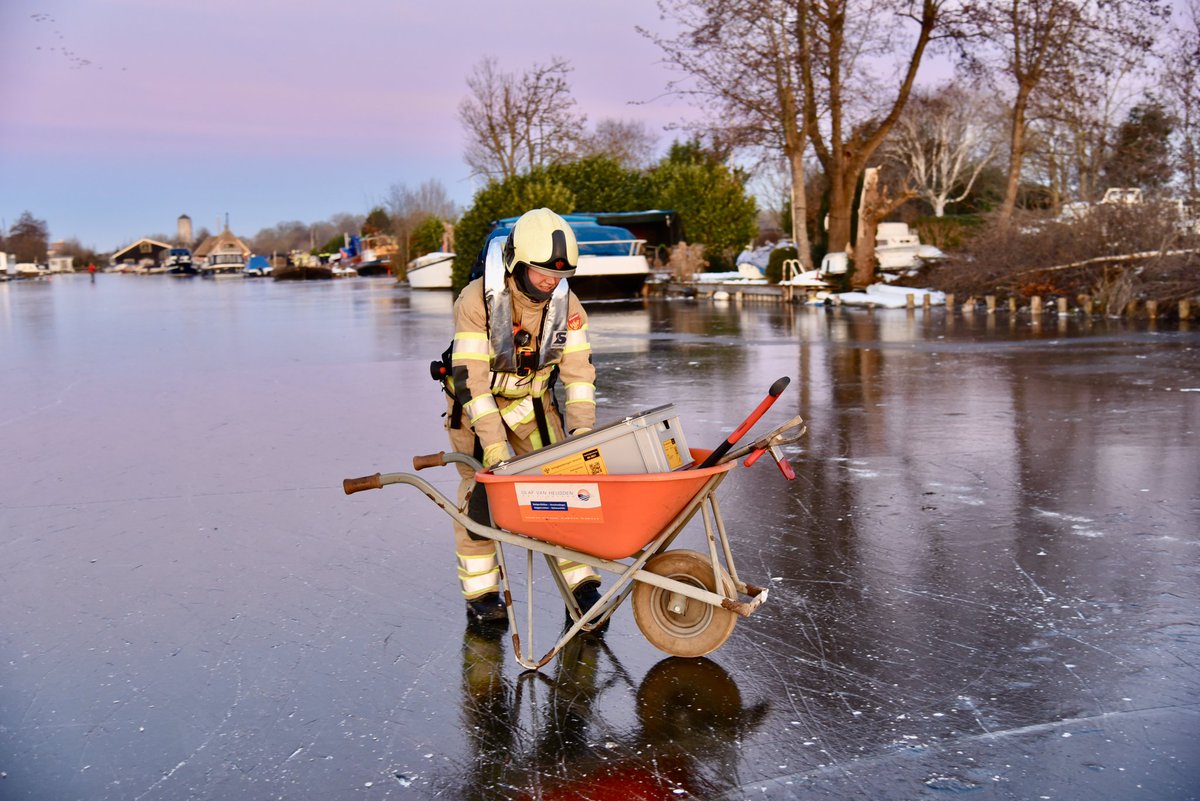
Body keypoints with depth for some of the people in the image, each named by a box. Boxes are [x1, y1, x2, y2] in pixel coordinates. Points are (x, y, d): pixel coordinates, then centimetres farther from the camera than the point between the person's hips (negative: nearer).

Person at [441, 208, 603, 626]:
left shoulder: (565, 302, -15)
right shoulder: (477, 300, -28)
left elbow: (578, 369, -11)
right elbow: (469, 376, -30)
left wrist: (582, 430, -21)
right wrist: (491, 440, -35)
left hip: (534, 401, 4)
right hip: (476, 403, -3)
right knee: (481, 492, -9)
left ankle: (580, 583, 4)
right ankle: (480, 594, 3)